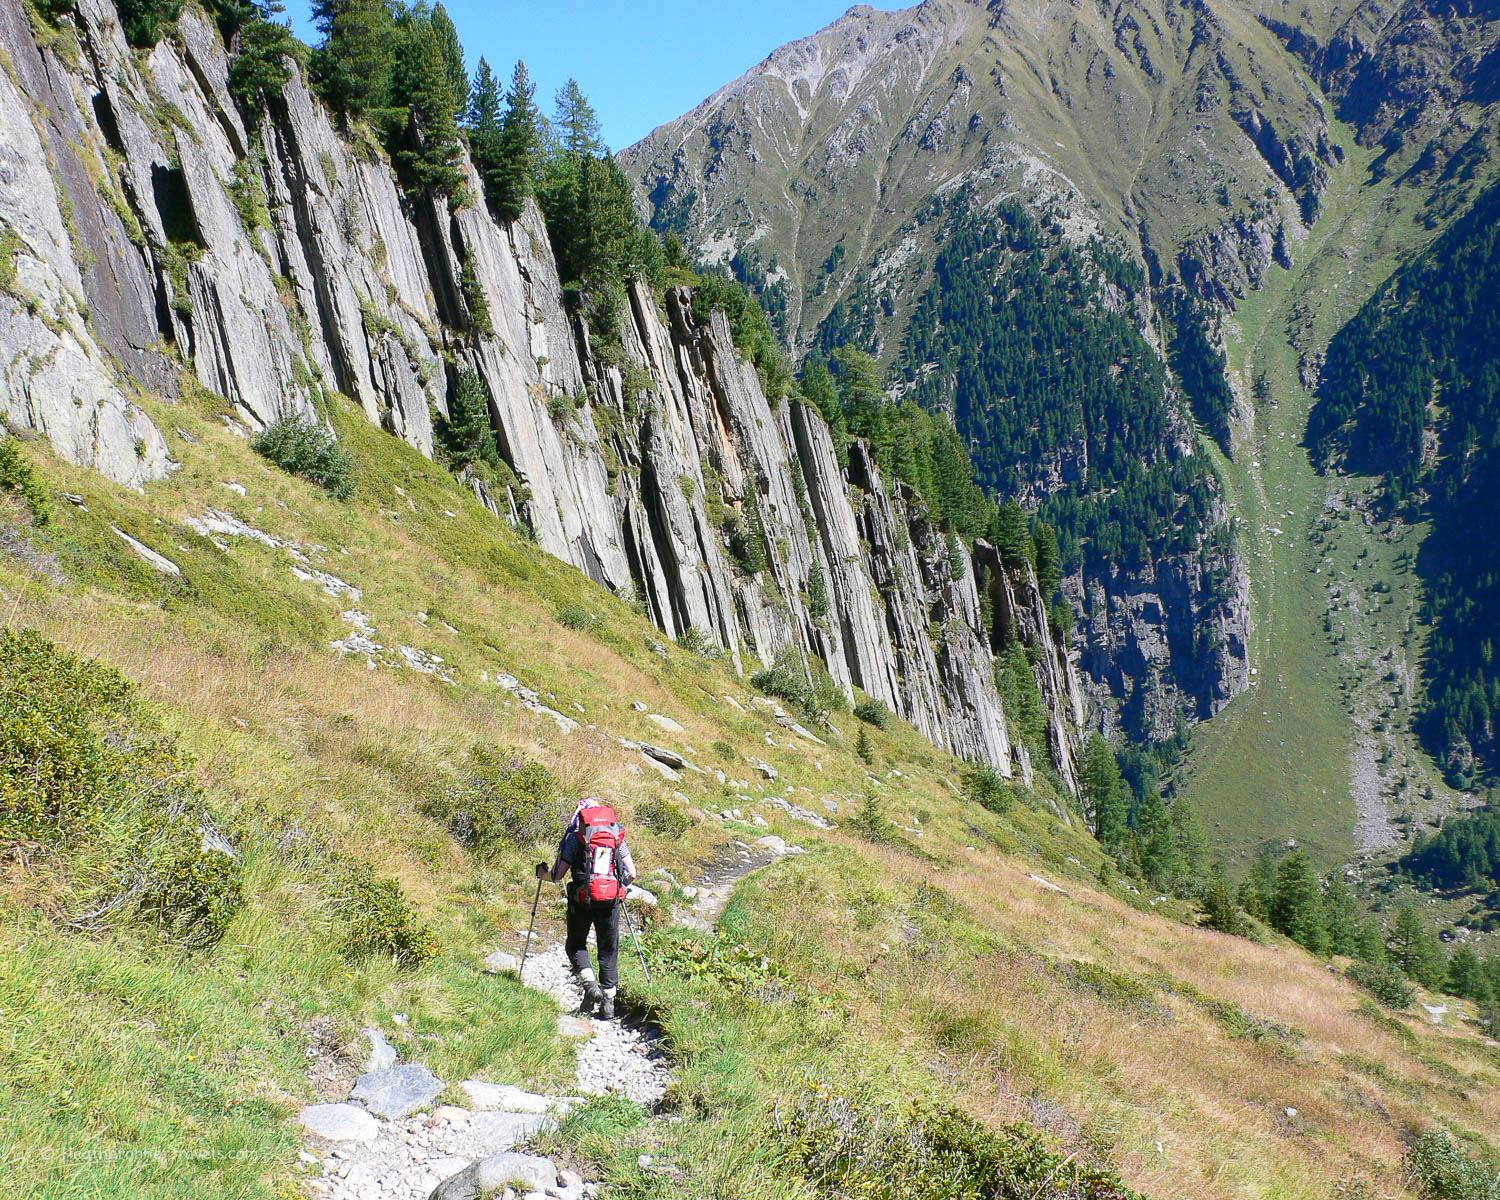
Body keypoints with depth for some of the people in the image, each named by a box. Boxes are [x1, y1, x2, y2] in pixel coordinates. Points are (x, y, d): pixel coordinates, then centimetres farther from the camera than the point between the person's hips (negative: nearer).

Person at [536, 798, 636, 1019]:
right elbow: (632, 874, 6)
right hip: (611, 900, 2)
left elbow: (557, 875, -4)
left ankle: (590, 984, -8)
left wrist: (543, 874, 18)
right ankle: (608, 1002, 10)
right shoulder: (618, 836, 8)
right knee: (609, 950, 13)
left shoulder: (575, 838, -1)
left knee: (576, 945, 16)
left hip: (582, 900, -2)